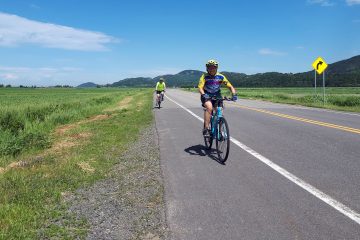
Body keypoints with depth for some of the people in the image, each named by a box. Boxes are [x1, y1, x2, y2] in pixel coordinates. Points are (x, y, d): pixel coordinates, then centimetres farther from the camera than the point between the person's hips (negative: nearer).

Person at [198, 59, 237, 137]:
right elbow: (200, 88, -24)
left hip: (217, 96, 3)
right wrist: (203, 95, -44)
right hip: (207, 96, -3)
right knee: (209, 107, -32)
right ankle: (206, 129, -28)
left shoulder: (221, 77, -9)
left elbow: (230, 86, -8)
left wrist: (234, 94, -26)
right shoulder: (204, 76, -14)